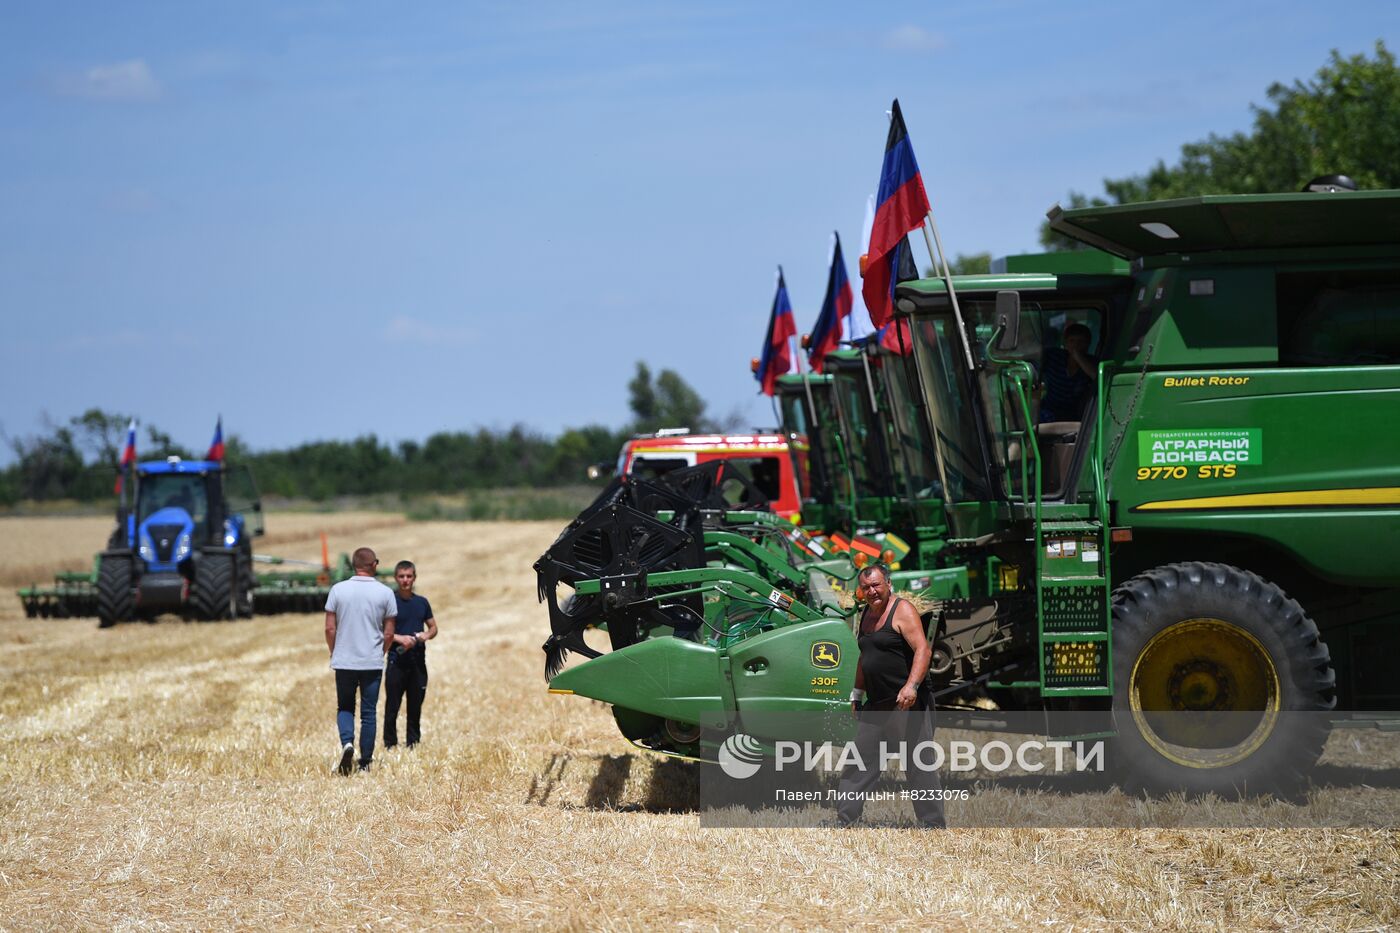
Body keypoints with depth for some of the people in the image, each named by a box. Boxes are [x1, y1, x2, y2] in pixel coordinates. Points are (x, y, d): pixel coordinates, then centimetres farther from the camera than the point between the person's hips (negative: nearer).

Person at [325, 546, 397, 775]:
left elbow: (330, 629, -3)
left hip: (344, 661, 0)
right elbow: (389, 633, 0)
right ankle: (365, 762, 10)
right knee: (368, 713, 8)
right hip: (373, 662, 0)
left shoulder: (338, 590, -4)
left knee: (345, 708, 14)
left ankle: (347, 743, -11)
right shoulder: (385, 593, -4)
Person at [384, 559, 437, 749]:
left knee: (415, 707, 9)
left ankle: (413, 744, 16)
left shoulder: (422, 602, 10)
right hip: (397, 660, -4)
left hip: (418, 661, 4)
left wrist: (426, 635, -6)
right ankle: (390, 745, 3)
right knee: (392, 707, -3)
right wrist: (399, 638, -20)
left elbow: (433, 628, 17)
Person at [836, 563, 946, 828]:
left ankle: (934, 824, -2)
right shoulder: (866, 614, 15)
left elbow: (923, 650, -20)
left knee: (919, 764, -6)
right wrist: (857, 693, 24)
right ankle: (844, 818, 15)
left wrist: (911, 686, -32)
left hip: (906, 703, -8)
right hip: (875, 704, 8)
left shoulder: (902, 610, -9)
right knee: (859, 762, 9)